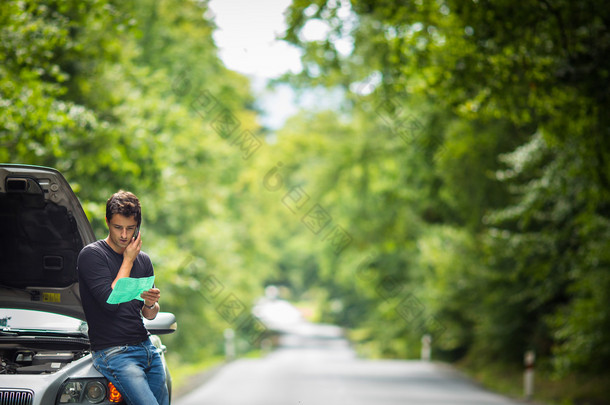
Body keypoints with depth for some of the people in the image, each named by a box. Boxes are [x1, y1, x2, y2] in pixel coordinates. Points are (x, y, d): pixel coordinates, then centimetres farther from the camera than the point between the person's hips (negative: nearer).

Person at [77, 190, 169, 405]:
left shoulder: (143, 260, 15)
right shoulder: (91, 255, -6)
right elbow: (110, 302, -16)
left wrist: (151, 304, -9)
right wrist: (128, 260, -7)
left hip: (146, 347, 7)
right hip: (113, 353, -7)